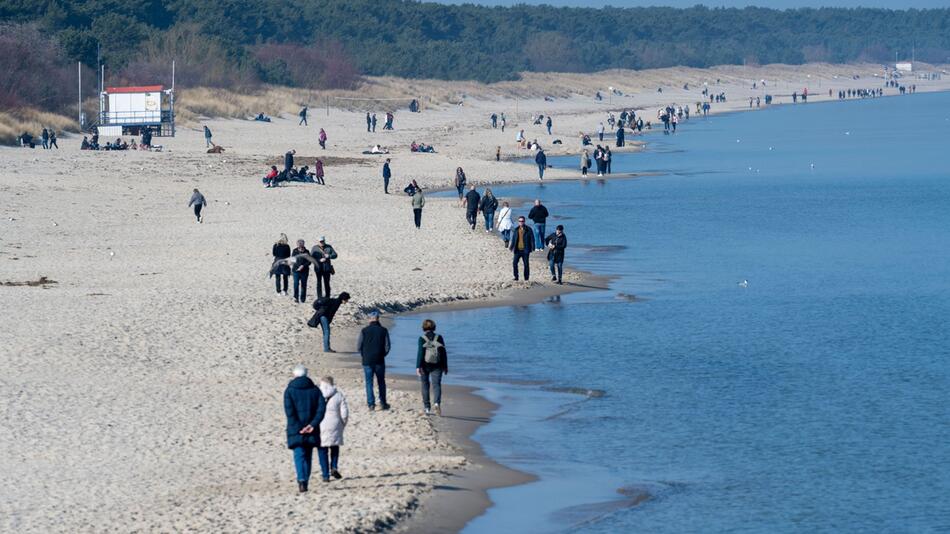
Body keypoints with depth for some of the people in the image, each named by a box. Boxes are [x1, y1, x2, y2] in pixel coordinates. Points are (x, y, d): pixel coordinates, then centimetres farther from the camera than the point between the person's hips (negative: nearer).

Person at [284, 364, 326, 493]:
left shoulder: (290, 390, -1)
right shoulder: (315, 390, 7)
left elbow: (289, 411, -12)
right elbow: (322, 408, -4)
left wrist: (298, 428, -13)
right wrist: (313, 424, -11)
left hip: (296, 429, -3)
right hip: (311, 430, 3)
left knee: (299, 455, -6)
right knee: (308, 456, 14)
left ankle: (302, 480, -26)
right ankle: (305, 482, 15)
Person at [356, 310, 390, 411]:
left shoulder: (364, 331, -5)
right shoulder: (383, 330, -3)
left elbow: (358, 346, -4)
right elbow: (387, 346, -4)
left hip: (367, 361, -1)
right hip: (379, 361, 1)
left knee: (369, 383, 5)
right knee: (381, 382, 14)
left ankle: (371, 404, 0)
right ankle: (383, 403, 17)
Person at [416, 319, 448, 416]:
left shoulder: (422, 339, -6)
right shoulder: (439, 338, 1)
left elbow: (420, 352, -13)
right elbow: (443, 353, 2)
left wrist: (418, 367, -14)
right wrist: (445, 366, 9)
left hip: (425, 365, -1)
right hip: (437, 366, 1)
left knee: (425, 386, 13)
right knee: (436, 385, -3)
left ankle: (427, 408, 16)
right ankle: (437, 403, -29)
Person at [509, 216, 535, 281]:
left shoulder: (528, 230, -2)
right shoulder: (516, 230, 8)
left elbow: (532, 238, -3)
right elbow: (513, 239, 15)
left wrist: (532, 247, -12)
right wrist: (511, 246, 5)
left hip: (525, 250, -3)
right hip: (517, 250, 3)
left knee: (526, 264, 3)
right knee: (514, 263, -5)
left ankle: (526, 278, 13)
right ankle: (516, 277, 6)